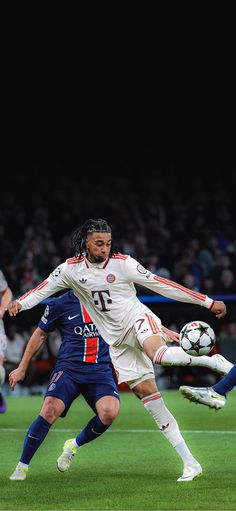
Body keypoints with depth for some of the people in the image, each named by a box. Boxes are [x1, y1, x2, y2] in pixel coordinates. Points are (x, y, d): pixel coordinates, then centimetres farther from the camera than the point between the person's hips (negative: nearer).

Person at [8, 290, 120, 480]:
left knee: (110, 411, -25)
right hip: (69, 367, -2)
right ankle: (22, 466, -9)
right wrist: (22, 368, 17)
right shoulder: (60, 304, 3)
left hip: (101, 370, 2)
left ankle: (74, 446, 4)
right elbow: (40, 335, 15)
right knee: (50, 410, -24)